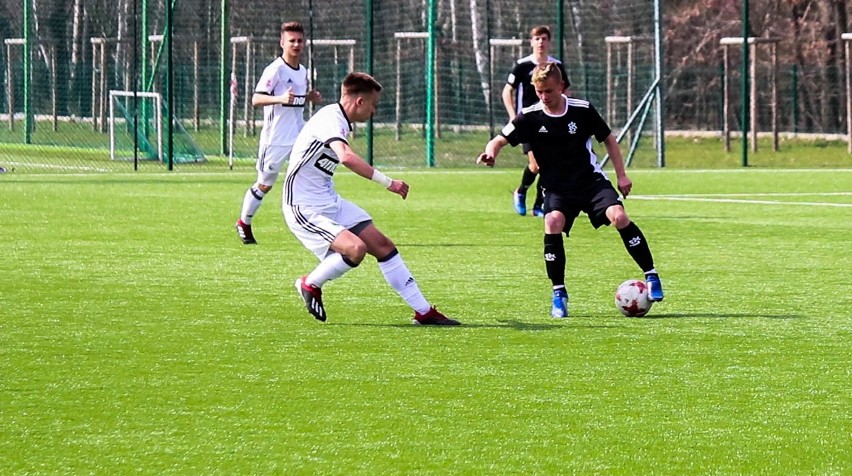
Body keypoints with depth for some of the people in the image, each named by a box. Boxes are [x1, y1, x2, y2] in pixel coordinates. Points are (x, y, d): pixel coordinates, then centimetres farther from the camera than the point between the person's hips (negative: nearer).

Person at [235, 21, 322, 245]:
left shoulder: (303, 71, 10)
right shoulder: (275, 70, -14)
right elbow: (256, 99, -22)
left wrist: (310, 97, 5)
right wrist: (280, 98, -38)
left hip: (300, 136, 6)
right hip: (276, 138, -6)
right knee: (264, 184, 7)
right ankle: (244, 223, 27)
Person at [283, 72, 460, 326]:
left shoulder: (338, 119, 9)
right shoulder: (330, 119, -22)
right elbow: (346, 157, -41)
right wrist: (388, 182, -38)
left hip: (330, 203, 10)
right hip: (304, 208, -10)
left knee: (382, 245, 6)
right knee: (355, 248, -28)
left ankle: (424, 311, 11)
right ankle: (310, 284, -1)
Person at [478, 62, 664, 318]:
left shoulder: (582, 110, -7)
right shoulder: (530, 117, -8)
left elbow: (608, 139, 6)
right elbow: (501, 139, -9)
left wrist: (621, 174, 3)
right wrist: (490, 152, -33)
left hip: (591, 179, 0)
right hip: (557, 188, 0)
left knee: (618, 216, -23)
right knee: (553, 223, -28)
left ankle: (651, 275, -7)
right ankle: (559, 294, -14)